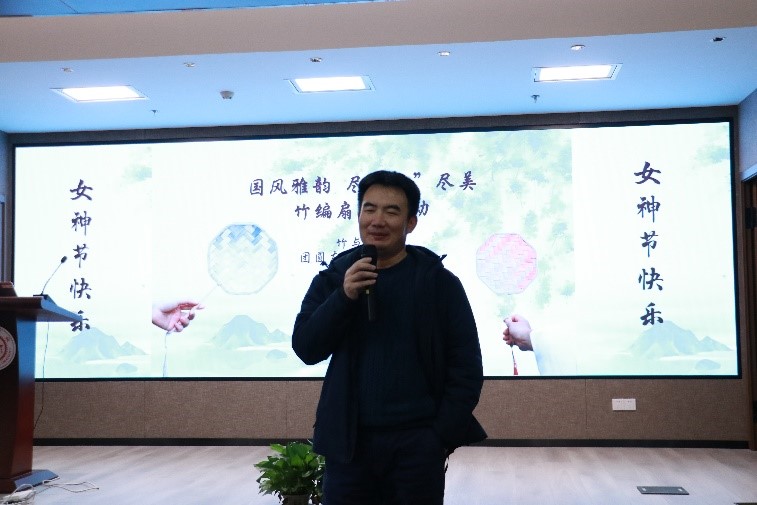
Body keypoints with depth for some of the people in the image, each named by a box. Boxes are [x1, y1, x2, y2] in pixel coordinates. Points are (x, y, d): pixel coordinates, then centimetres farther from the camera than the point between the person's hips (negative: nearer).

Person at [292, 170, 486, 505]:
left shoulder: (438, 281, -1)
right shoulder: (333, 278, 5)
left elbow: (466, 365, -1)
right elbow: (306, 349, -2)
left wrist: (442, 435, -7)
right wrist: (344, 297, -15)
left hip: (417, 443, -1)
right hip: (349, 443, 2)